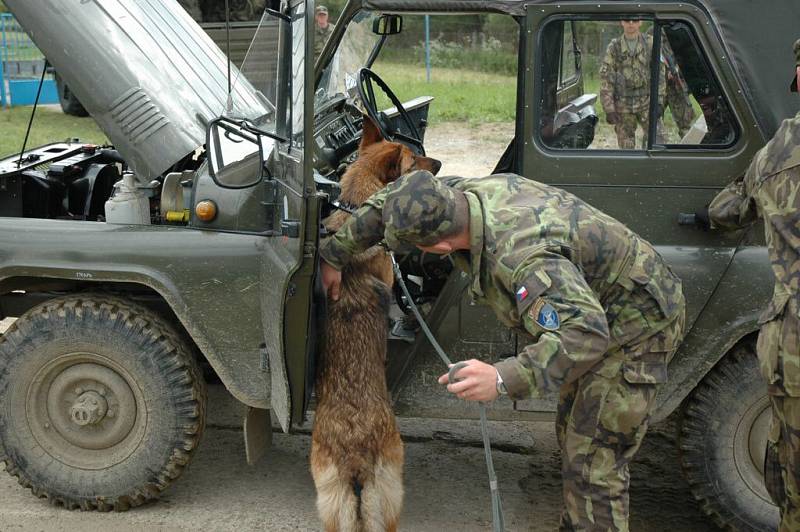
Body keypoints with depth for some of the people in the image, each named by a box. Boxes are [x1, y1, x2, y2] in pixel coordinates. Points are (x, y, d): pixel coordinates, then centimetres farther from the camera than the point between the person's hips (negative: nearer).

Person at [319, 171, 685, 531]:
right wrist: (334, 255, 10)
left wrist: (504, 379, -53)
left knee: (593, 462, -10)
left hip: (637, 324, -10)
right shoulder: (469, 190, -12)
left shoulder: (521, 256, -40)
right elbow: (392, 202, 5)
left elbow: (584, 331, -48)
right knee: (572, 433, 20)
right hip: (596, 313, 10)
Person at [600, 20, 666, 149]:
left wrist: (659, 101, -6)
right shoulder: (614, 47, 1)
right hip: (623, 104, 0)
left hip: (647, 101, 0)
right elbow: (605, 78, -2)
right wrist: (609, 109, -8)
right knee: (626, 146, 6)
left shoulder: (650, 44, 2)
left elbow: (659, 73, 3)